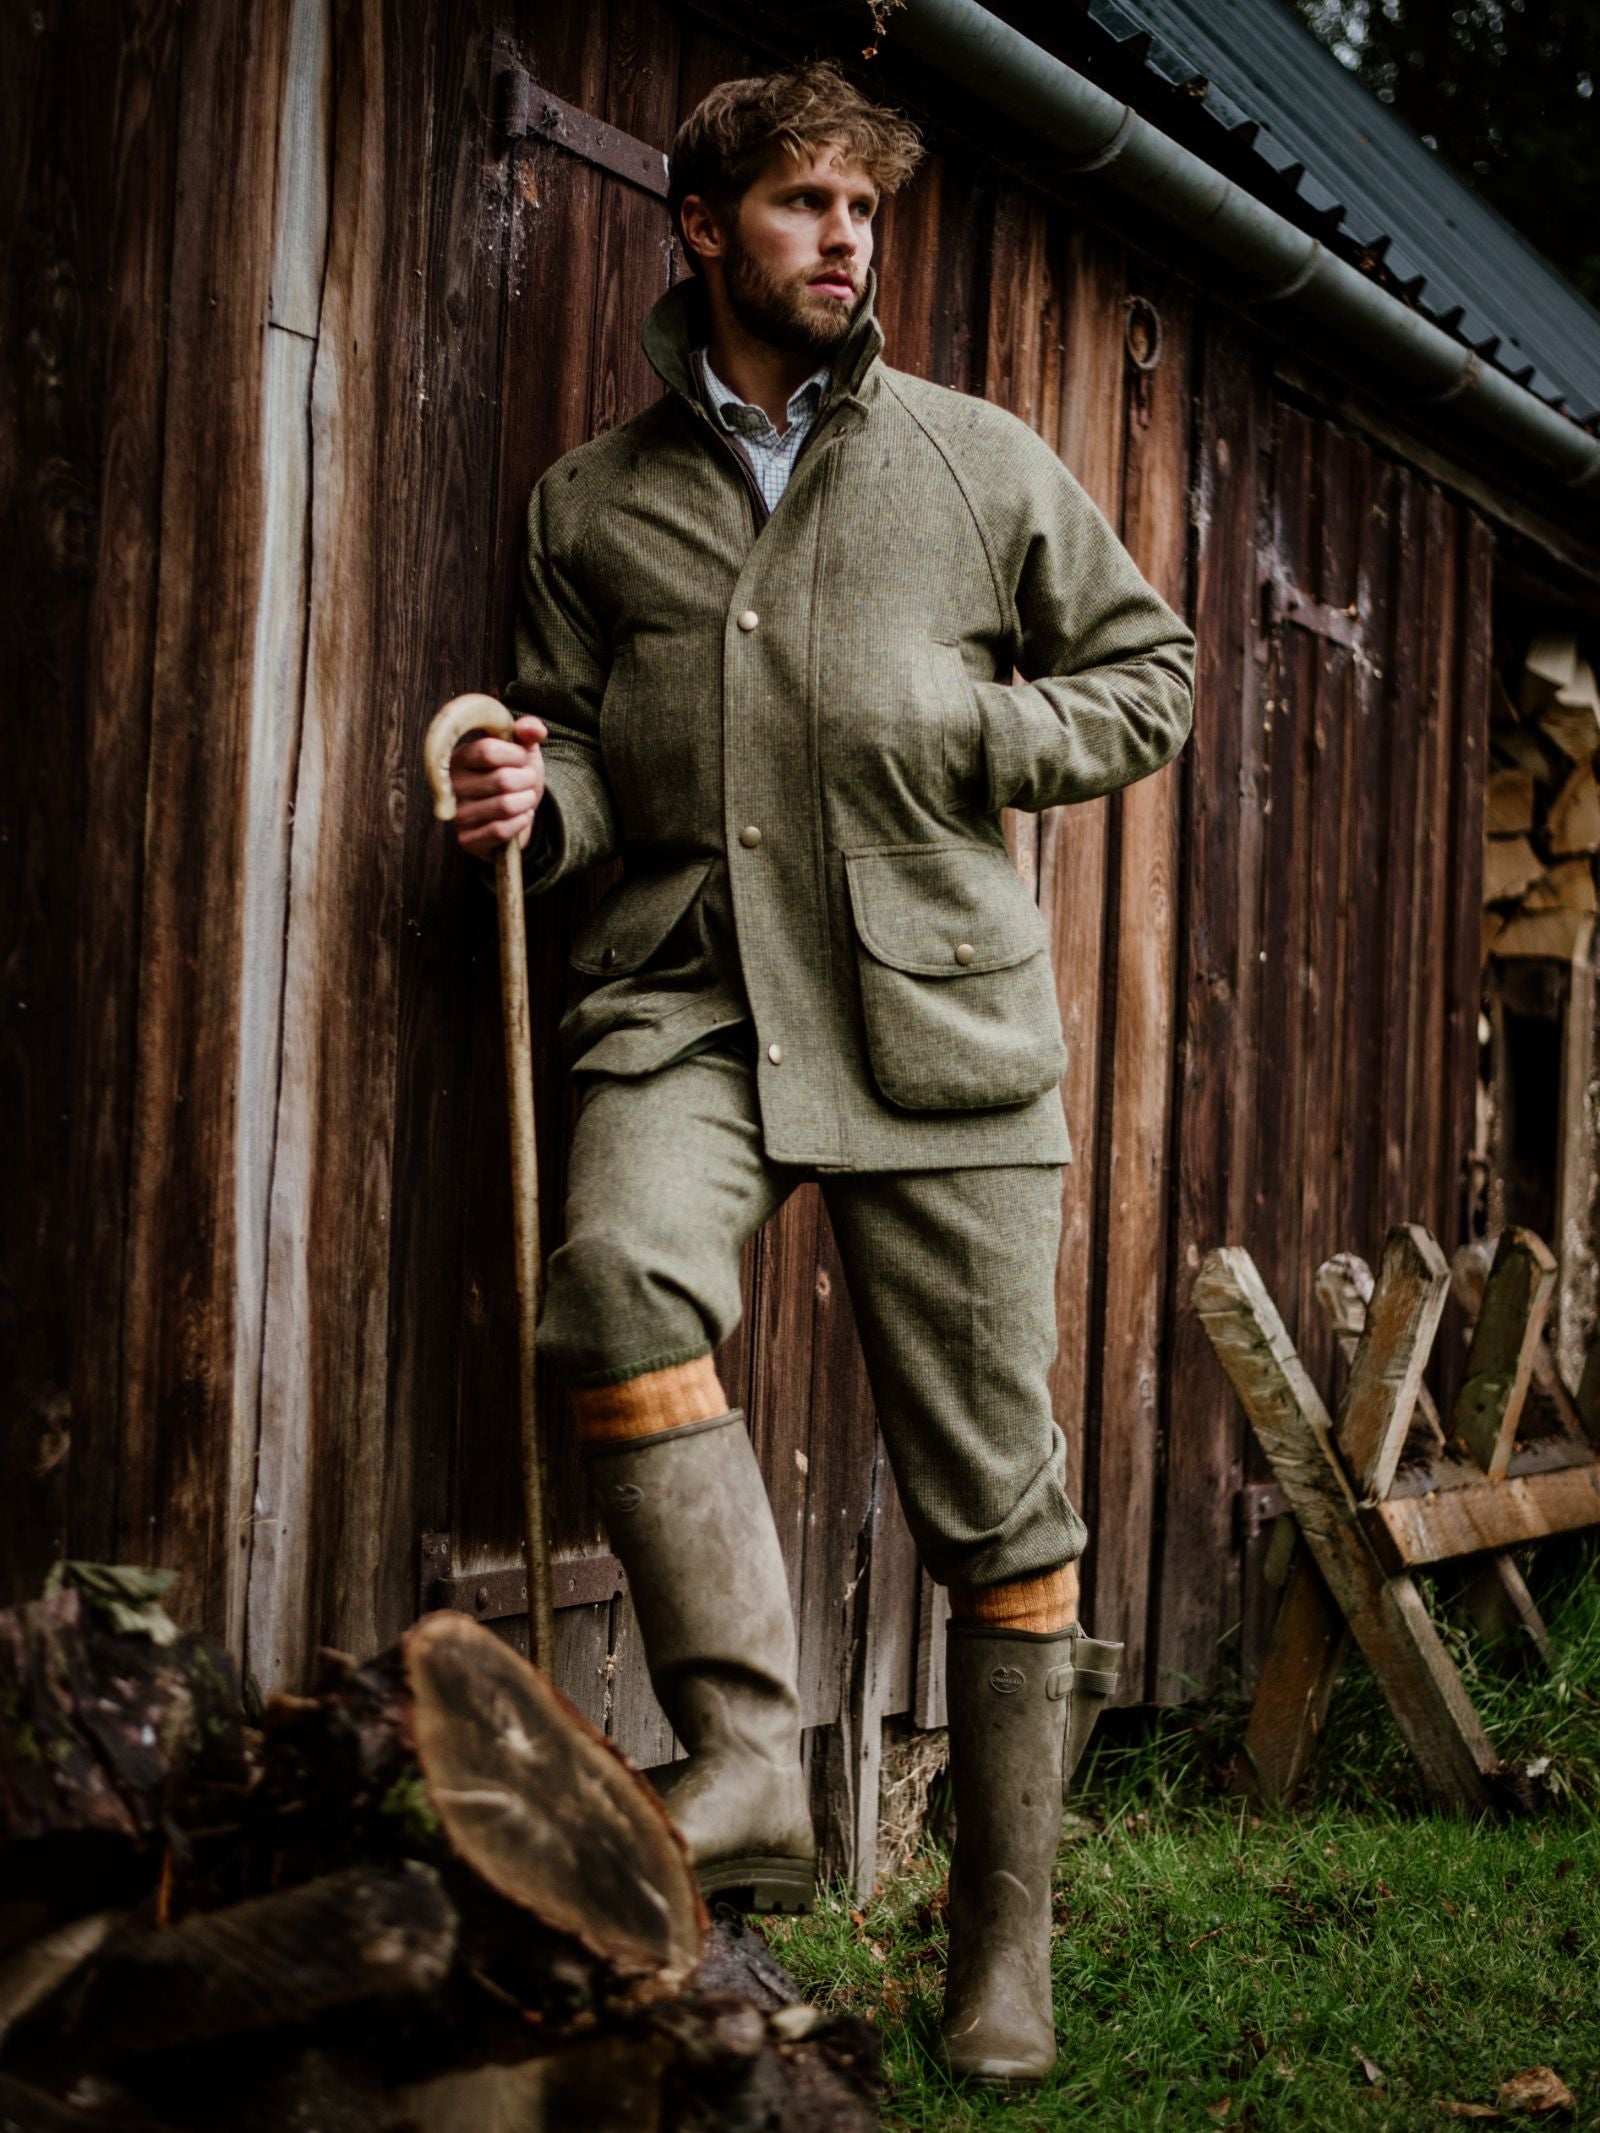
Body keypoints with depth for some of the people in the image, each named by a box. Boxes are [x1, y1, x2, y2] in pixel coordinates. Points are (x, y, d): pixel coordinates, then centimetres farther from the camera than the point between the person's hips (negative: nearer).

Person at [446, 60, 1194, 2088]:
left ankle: (1004, 1943, 13)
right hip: (688, 990, 1)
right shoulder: (591, 500, 14)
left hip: (939, 1011, 0)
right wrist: (533, 802, -3)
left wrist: (973, 737, 0)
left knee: (994, 1488, 0)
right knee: (621, 1270, -33)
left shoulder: (980, 460, 12)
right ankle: (747, 1768, -26)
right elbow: (575, 743, 20)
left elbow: (1151, 672, 17)